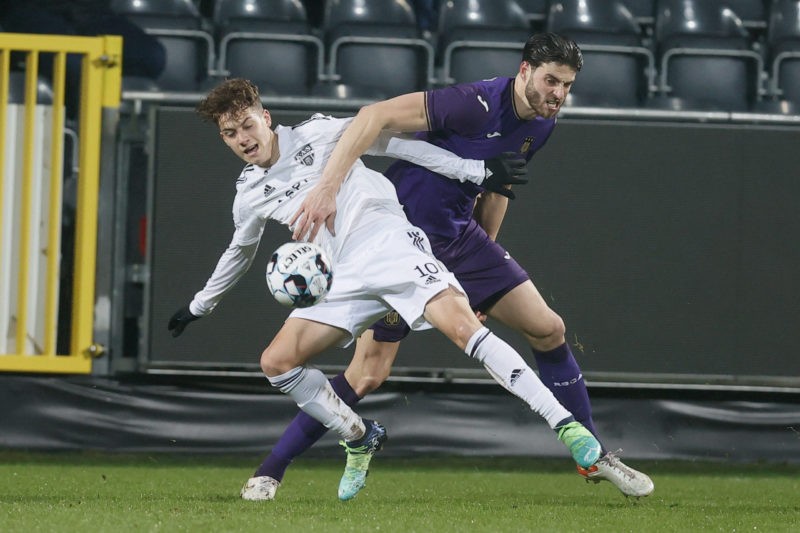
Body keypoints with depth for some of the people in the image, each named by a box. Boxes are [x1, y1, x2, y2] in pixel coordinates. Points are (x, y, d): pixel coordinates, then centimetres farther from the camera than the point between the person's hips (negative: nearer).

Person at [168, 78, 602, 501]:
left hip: (388, 243, -5)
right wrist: (199, 306, 46)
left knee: (462, 326, -26)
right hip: (343, 281, 5)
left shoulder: (315, 133, 3)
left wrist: (470, 170, 2)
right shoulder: (249, 195, 16)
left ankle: (566, 426, -32)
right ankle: (361, 438, 11)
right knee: (276, 362, -9)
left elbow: (387, 141, 5)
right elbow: (239, 252, 35)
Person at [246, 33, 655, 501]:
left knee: (549, 329, 1)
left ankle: (594, 458, 15)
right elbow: (376, 115, -30)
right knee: (369, 375, -11)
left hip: (460, 235, 7)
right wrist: (327, 189, -37)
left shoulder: (540, 126, 2)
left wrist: (483, 276, 21)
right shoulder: (477, 105, -25)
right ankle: (270, 472, 3)